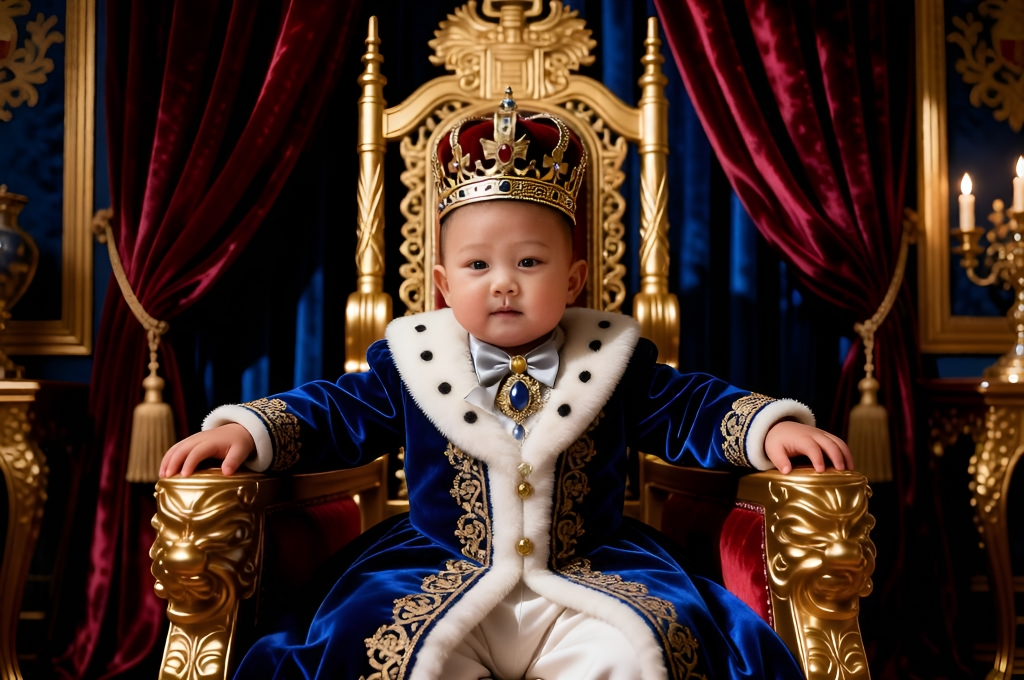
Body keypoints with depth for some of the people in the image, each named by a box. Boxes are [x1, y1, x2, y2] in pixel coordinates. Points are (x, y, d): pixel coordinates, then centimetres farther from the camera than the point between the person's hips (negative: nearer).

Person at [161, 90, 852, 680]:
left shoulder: (613, 361, 3)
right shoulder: (411, 359, 3)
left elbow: (691, 410, 7)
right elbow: (340, 411, 8)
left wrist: (769, 427, -10)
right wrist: (245, 428, -6)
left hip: (586, 583, 0)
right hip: (442, 581, 0)